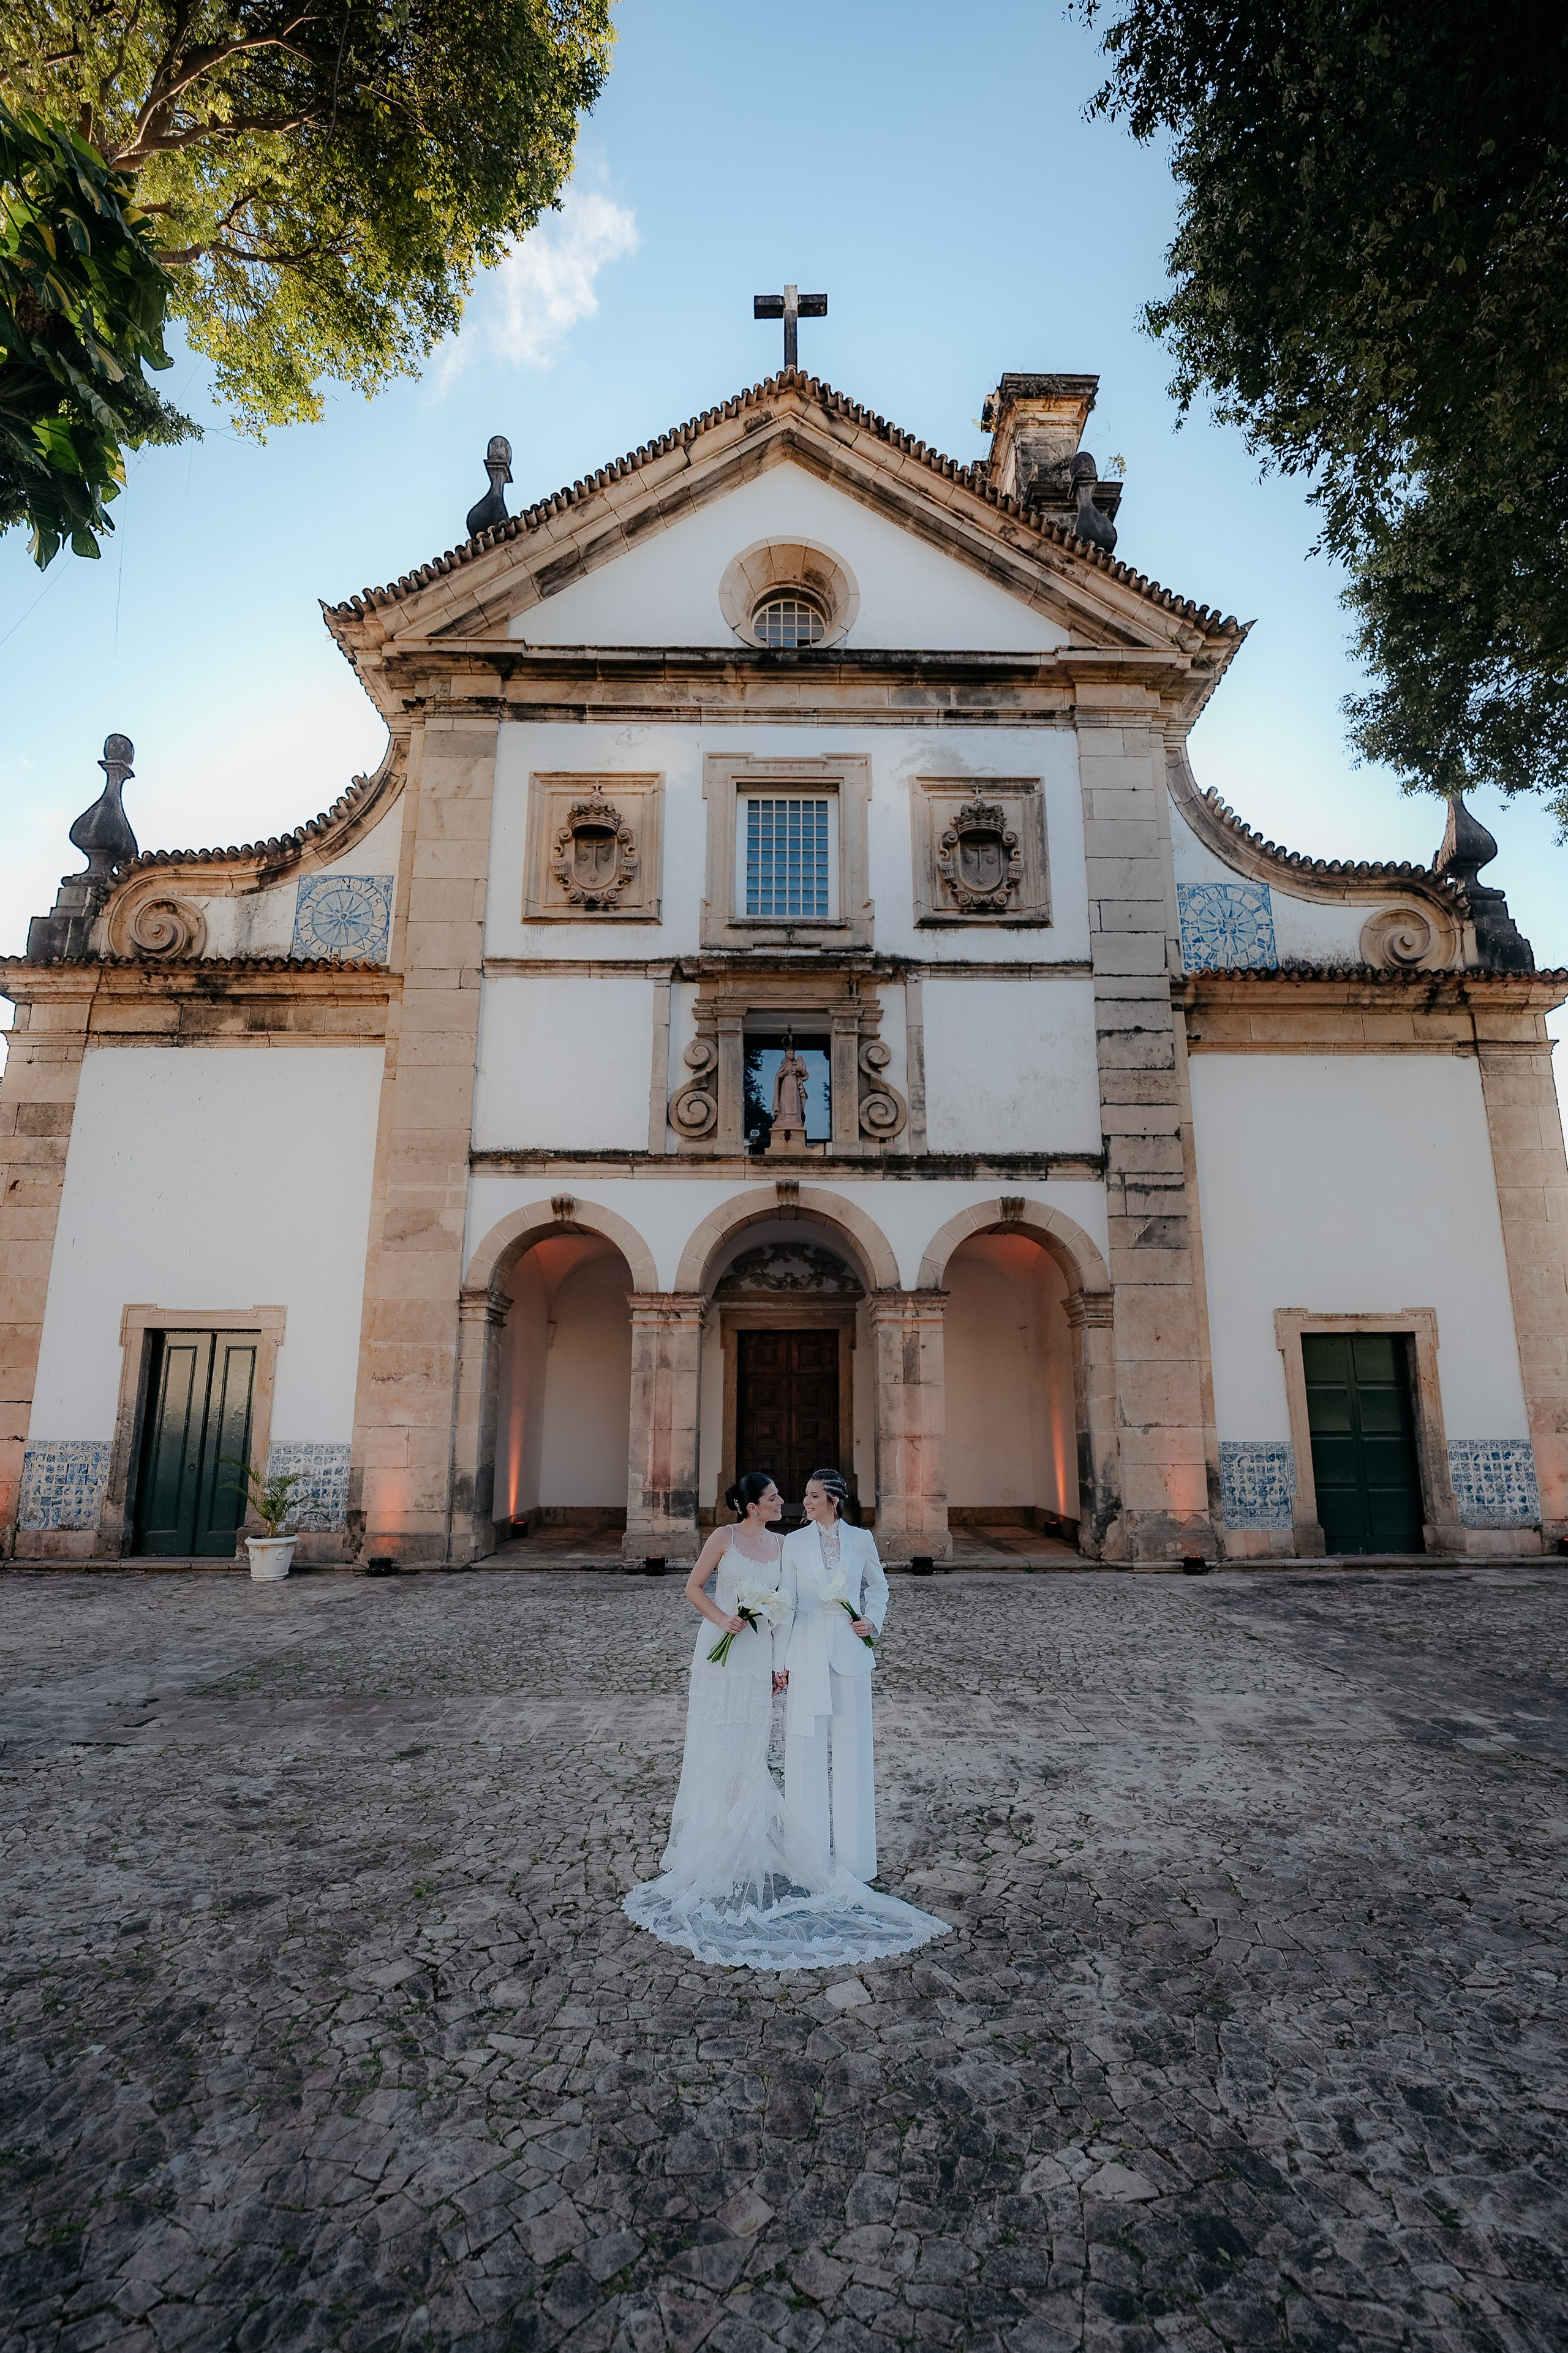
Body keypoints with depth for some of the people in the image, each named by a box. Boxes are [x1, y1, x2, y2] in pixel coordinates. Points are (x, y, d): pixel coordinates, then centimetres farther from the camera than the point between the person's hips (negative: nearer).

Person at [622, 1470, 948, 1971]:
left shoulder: (780, 1545, 5)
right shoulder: (723, 1538, -6)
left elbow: (782, 1607, 8)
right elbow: (693, 1587, -1)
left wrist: (781, 1663, 4)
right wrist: (722, 1619, -16)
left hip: (758, 1658, 3)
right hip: (720, 1651, -3)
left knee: (750, 1750, 6)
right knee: (714, 1747, 6)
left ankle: (746, 1834, 18)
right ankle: (707, 1833, 19)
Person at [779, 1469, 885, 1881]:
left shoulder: (861, 1539, 0)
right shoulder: (795, 1542, -1)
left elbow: (878, 1587, 14)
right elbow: (787, 1601, 0)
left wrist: (873, 1621, -3)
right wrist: (778, 1660, -3)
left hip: (849, 1650, 0)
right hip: (807, 1653, 0)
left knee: (851, 1747, 7)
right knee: (807, 1748, 6)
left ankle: (851, 1852, 21)